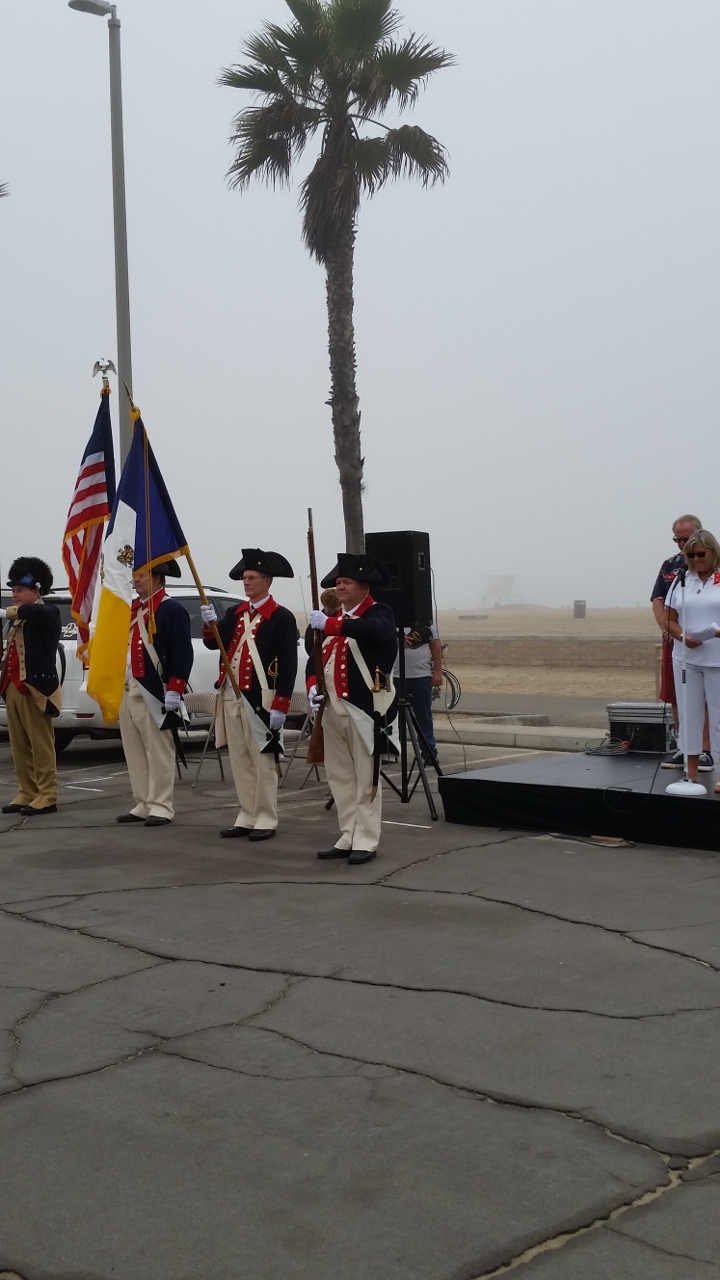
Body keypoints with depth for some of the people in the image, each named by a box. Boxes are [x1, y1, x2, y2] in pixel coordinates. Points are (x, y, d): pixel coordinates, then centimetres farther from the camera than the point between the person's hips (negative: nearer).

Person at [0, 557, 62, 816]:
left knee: (41, 744, -4)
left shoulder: (48, 612, -6)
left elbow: (34, 611, -31)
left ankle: (46, 797, 0)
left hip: (34, 688, -8)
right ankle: (27, 794, 16)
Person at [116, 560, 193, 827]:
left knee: (158, 752, -3)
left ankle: (160, 807, 3)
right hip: (128, 692, 9)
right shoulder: (132, 609, 17)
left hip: (155, 693, -9)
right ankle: (143, 805, 19)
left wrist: (174, 692, -20)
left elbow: (183, 654, -15)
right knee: (135, 752, 12)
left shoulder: (173, 610, -9)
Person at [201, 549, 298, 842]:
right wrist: (210, 623, -12)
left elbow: (288, 666, -11)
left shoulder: (282, 618, -8)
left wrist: (280, 705, -15)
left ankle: (265, 821, 7)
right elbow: (213, 644, 9)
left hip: (260, 699, -7)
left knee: (262, 761, 0)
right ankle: (247, 817, 19)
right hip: (230, 697, 7)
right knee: (240, 761, 11)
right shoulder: (236, 612, 13)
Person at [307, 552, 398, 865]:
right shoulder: (332, 618, 17)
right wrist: (312, 685, -2)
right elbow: (316, 657, 17)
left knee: (366, 779, -1)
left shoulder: (379, 613, -6)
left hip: (365, 708, -7)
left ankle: (366, 842, 4)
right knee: (340, 778, 11)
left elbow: (375, 630, -31)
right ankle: (348, 838, 20)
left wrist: (329, 625, -31)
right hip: (333, 709, 7)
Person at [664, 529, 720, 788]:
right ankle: (691, 770, 14)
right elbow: (671, 620, 10)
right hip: (686, 658, 4)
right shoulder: (681, 581, 10)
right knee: (689, 713, 7)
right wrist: (682, 637, -10)